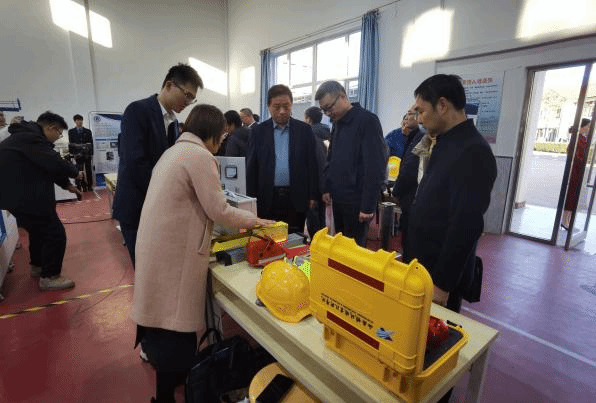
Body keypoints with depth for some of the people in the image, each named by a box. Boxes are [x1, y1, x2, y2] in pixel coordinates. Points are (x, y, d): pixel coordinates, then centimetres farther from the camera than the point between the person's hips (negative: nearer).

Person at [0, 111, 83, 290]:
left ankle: (37, 266, 44)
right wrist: (75, 173, -9)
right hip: (23, 197, -11)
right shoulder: (30, 137, -20)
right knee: (55, 234, -6)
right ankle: (49, 277, 7)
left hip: (19, 194, 11)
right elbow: (54, 163, -28)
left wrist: (67, 184, 13)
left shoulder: (28, 135, 15)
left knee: (39, 229, 26)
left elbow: (47, 166, 17)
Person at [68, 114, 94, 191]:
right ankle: (84, 187, 6)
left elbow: (91, 143, 6)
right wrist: (71, 154, 1)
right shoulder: (71, 131, 8)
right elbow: (70, 144, 7)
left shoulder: (88, 131, 8)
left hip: (87, 154, 0)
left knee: (89, 171, 2)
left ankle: (90, 186, 9)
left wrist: (91, 154, 0)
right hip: (78, 155, 0)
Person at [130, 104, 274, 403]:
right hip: (173, 250, -9)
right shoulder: (200, 156, -15)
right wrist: (254, 220, -2)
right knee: (175, 319, 3)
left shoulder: (175, 150, 15)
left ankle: (157, 354, 40)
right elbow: (218, 210, -16)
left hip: (158, 243, 9)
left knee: (162, 310, 21)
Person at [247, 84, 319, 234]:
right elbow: (251, 167, 5)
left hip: (296, 199, 0)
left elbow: (312, 164, 4)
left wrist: (313, 196, 1)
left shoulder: (304, 130, 5)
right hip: (267, 199, 1)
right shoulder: (259, 131, 5)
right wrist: (252, 199, 1)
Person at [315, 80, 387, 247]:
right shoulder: (337, 123, 12)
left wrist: (368, 205, -19)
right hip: (338, 198, 7)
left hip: (357, 201, -7)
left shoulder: (367, 120, -12)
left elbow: (376, 166, -17)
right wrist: (327, 188, 9)